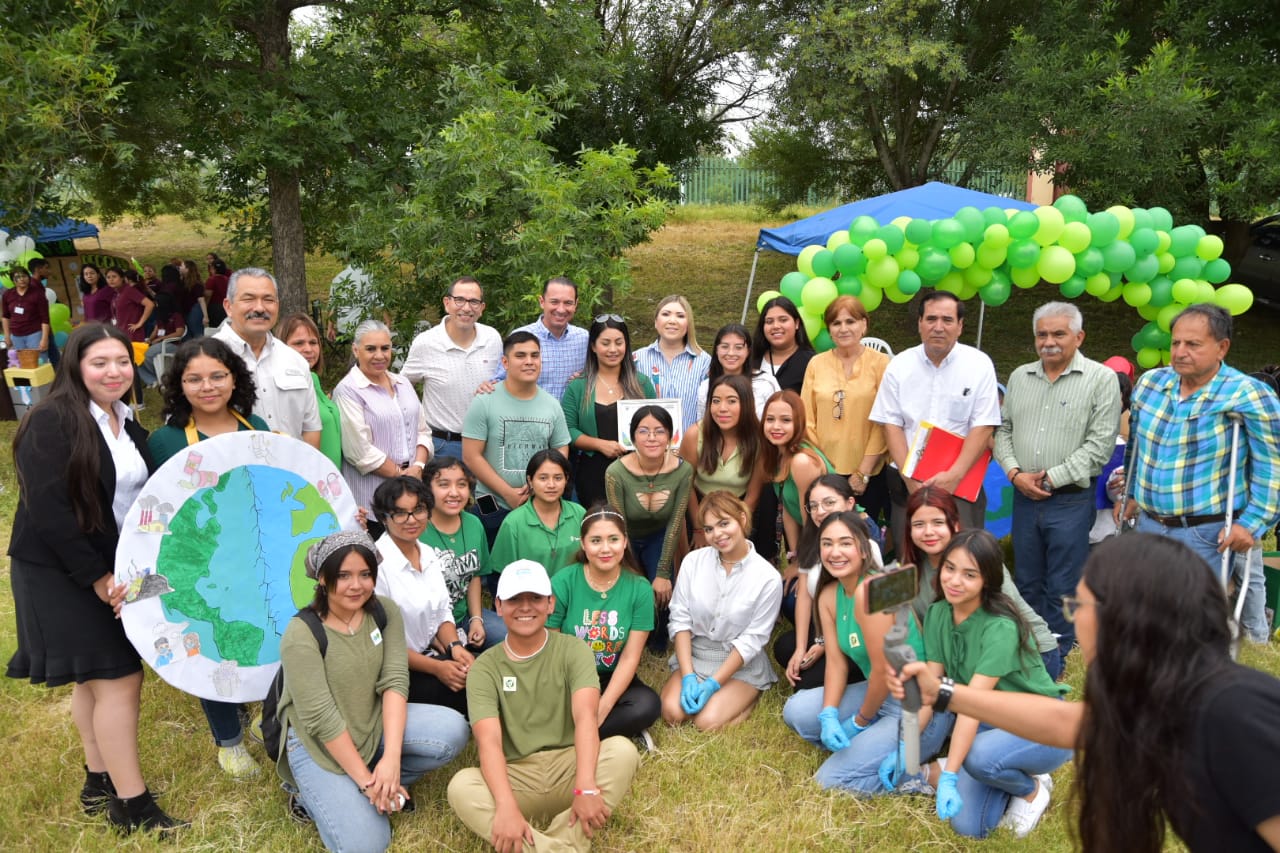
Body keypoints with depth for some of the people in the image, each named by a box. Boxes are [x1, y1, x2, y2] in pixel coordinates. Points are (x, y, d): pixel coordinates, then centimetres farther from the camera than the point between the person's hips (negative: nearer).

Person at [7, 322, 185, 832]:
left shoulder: (126, 423, 8)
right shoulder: (52, 421, -17)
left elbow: (142, 496, 12)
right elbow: (46, 509, -21)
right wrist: (96, 576, -20)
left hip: (116, 567, 8)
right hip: (62, 573, -7)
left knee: (94, 678, 16)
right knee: (119, 678, -6)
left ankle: (99, 784, 29)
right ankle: (132, 805, 5)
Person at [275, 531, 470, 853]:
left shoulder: (384, 611, -6)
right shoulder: (301, 635, -22)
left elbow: (394, 681, -13)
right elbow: (321, 719, -22)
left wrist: (391, 758, -25)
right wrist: (366, 780, -22)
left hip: (376, 724, 5)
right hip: (318, 745, -5)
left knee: (453, 730, -20)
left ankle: (385, 786, 0)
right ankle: (315, 793, 8)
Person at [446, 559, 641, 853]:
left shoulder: (573, 650, -1)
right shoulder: (484, 668, -1)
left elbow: (585, 717, -18)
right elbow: (489, 741, -16)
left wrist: (586, 787, -34)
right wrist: (506, 807, -33)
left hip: (568, 767, 0)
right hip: (516, 778, 0)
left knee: (623, 750, -27)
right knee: (460, 786, -29)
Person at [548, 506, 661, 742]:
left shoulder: (640, 589, -9)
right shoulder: (562, 583, -12)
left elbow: (630, 657, -9)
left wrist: (602, 708, -19)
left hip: (612, 679, 2)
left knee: (648, 705, -29)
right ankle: (623, 730, -15)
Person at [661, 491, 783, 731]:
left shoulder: (768, 578, -15)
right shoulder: (693, 561, -7)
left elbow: (751, 640, -13)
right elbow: (680, 619, -6)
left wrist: (713, 683, -18)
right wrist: (688, 675, -15)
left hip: (741, 665, -2)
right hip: (693, 655, 2)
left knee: (708, 723, -21)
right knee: (672, 711, -21)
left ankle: (750, 695, 7)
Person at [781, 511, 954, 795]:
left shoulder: (869, 591, -24)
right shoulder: (829, 594, 3)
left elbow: (884, 671, -22)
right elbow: (836, 660, 2)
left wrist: (860, 721, -7)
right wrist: (829, 716, -12)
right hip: (880, 694, 9)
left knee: (832, 780, -11)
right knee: (796, 710, 2)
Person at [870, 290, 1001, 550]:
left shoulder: (979, 364, -1)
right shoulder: (899, 365, 4)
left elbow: (983, 427, -5)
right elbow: (892, 425, 2)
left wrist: (954, 475, -14)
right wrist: (908, 477, -9)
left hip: (960, 480, -2)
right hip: (906, 479, 2)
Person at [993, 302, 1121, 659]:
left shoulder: (1101, 379, -5)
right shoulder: (1019, 377, 11)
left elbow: (1100, 443, -10)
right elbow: (1003, 430, 13)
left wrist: (1052, 478, -13)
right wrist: (1014, 472, -4)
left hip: (1070, 500, -4)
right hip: (1024, 498, 5)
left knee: (1062, 592, 1)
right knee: (1028, 585, 14)